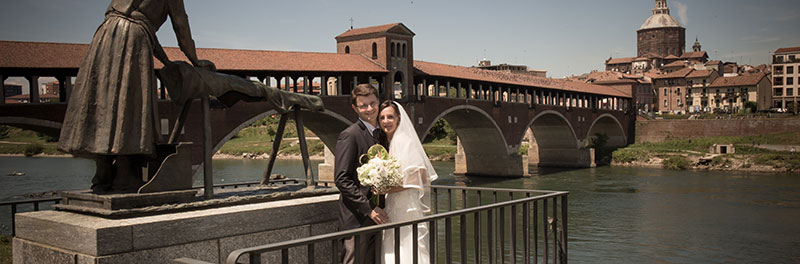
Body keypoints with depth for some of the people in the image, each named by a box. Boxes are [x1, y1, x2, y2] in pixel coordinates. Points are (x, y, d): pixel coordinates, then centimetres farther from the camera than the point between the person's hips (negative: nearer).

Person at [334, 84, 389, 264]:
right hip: (356, 217, -8)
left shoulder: (380, 134, 14)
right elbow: (342, 180, -16)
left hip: (374, 215, 8)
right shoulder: (349, 135, -11)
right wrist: (369, 209, -18)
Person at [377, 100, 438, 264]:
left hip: (406, 209, -8)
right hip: (392, 210, 8)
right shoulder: (387, 143, 14)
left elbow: (419, 177, -17)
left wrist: (388, 189, -21)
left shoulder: (405, 141, -11)